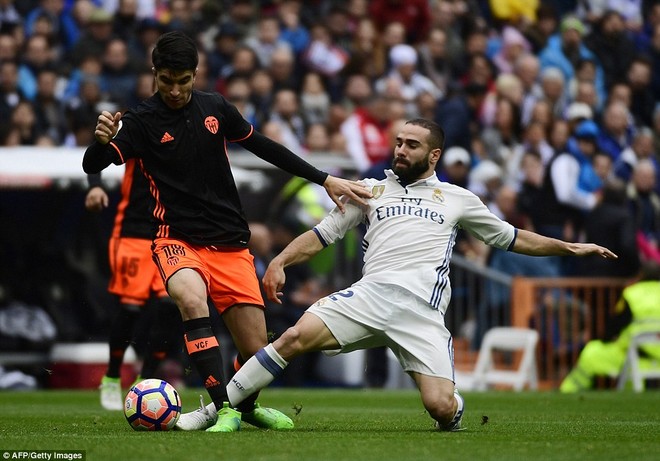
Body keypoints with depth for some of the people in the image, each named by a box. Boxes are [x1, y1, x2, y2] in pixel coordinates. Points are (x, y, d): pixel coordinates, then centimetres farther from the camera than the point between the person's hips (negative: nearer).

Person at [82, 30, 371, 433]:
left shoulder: (215, 109, 6)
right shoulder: (142, 121, -5)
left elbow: (266, 148, 16)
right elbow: (92, 166, -15)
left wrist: (325, 180, 14)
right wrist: (102, 140, -38)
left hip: (230, 245, 3)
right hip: (178, 239, -3)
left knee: (256, 350, -1)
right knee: (190, 297, -38)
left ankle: (248, 406, 35)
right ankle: (224, 409, -35)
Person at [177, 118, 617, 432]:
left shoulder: (457, 198, 21)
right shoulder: (373, 189, 23)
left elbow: (510, 237, 27)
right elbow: (322, 234, 20)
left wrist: (569, 247, 20)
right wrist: (281, 261, 3)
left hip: (422, 311, -1)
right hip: (370, 294, 1)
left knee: (441, 408, -18)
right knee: (295, 337, -23)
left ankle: (455, 408, 22)